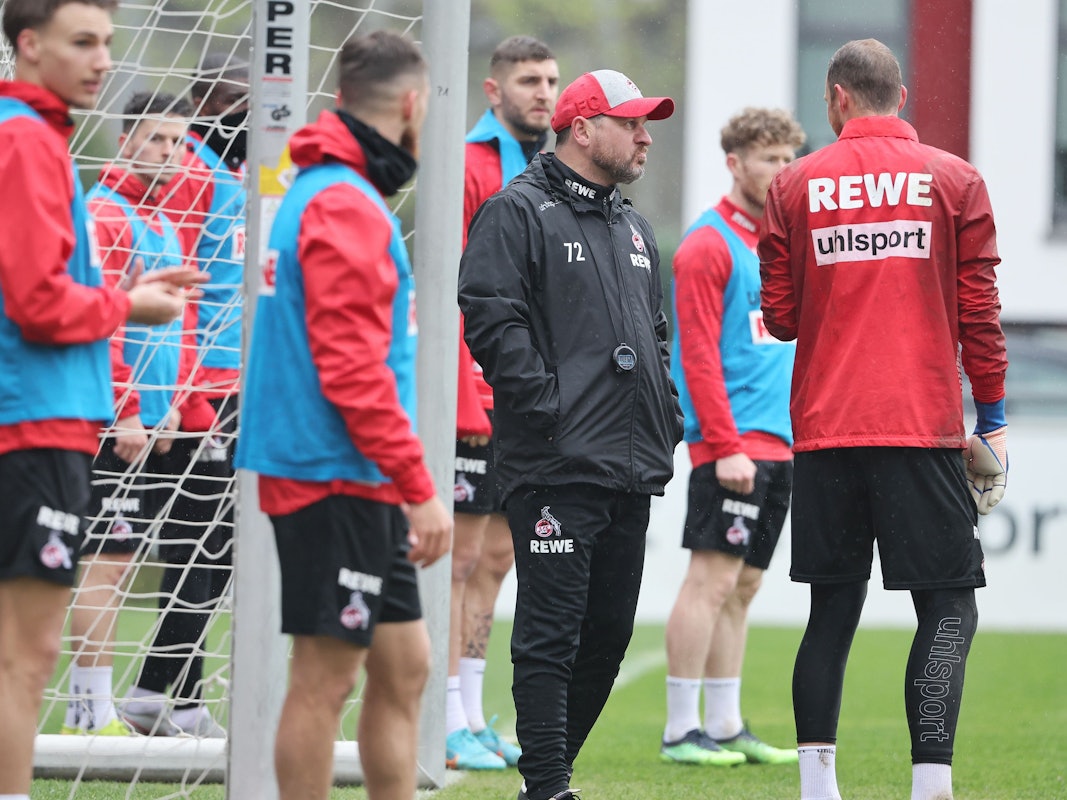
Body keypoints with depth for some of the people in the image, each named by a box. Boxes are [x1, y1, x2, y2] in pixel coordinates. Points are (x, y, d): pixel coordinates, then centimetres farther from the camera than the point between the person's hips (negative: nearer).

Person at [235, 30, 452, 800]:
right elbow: (352, 367, -21)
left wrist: (406, 486, 19)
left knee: (404, 666, 12)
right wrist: (420, 487, -20)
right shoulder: (346, 207, -15)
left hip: (361, 485, 10)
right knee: (325, 676, -5)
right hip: (335, 477, -10)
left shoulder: (327, 194, 17)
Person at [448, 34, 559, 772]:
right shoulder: (468, 170, -9)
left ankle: (474, 717, 16)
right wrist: (465, 401, -18)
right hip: (477, 398, -7)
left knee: (497, 559, 10)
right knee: (461, 559, -4)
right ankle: (450, 726, -2)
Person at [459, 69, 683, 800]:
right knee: (552, 632, -9)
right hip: (556, 468, -9)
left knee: (609, 631, 10)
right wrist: (547, 410, -18)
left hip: (631, 469, 9)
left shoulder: (632, 228, 22)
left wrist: (668, 423, 16)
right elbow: (492, 320, -14)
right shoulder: (517, 214, -5)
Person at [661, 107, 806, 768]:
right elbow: (698, 354, -13)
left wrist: (805, 435, 14)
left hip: (779, 442, 8)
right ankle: (681, 731, -7)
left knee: (743, 587, 10)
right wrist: (725, 446, -19)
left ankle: (725, 726, 14)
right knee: (713, 578, -9)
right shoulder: (709, 245, -7)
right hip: (733, 445, -8)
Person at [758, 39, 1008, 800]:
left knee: (833, 607, 10)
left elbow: (780, 316, 6)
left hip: (824, 426, 2)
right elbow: (979, 309, -1)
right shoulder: (955, 180, 2)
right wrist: (992, 417, 5)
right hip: (923, 423, -2)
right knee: (948, 608, 0)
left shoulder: (796, 186, 5)